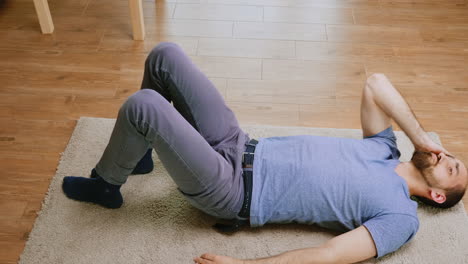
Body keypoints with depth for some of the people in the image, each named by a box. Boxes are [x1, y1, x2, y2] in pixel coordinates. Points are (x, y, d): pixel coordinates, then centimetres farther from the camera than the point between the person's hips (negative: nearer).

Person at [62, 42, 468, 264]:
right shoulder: (385, 150, 15)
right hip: (239, 146, 7)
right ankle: (137, 153, 23)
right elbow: (375, 84, 12)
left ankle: (104, 187, 4)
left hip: (233, 190, -7)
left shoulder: (401, 217, -5)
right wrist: (421, 137, 8)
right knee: (164, 56, 2)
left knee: (142, 105, -27)